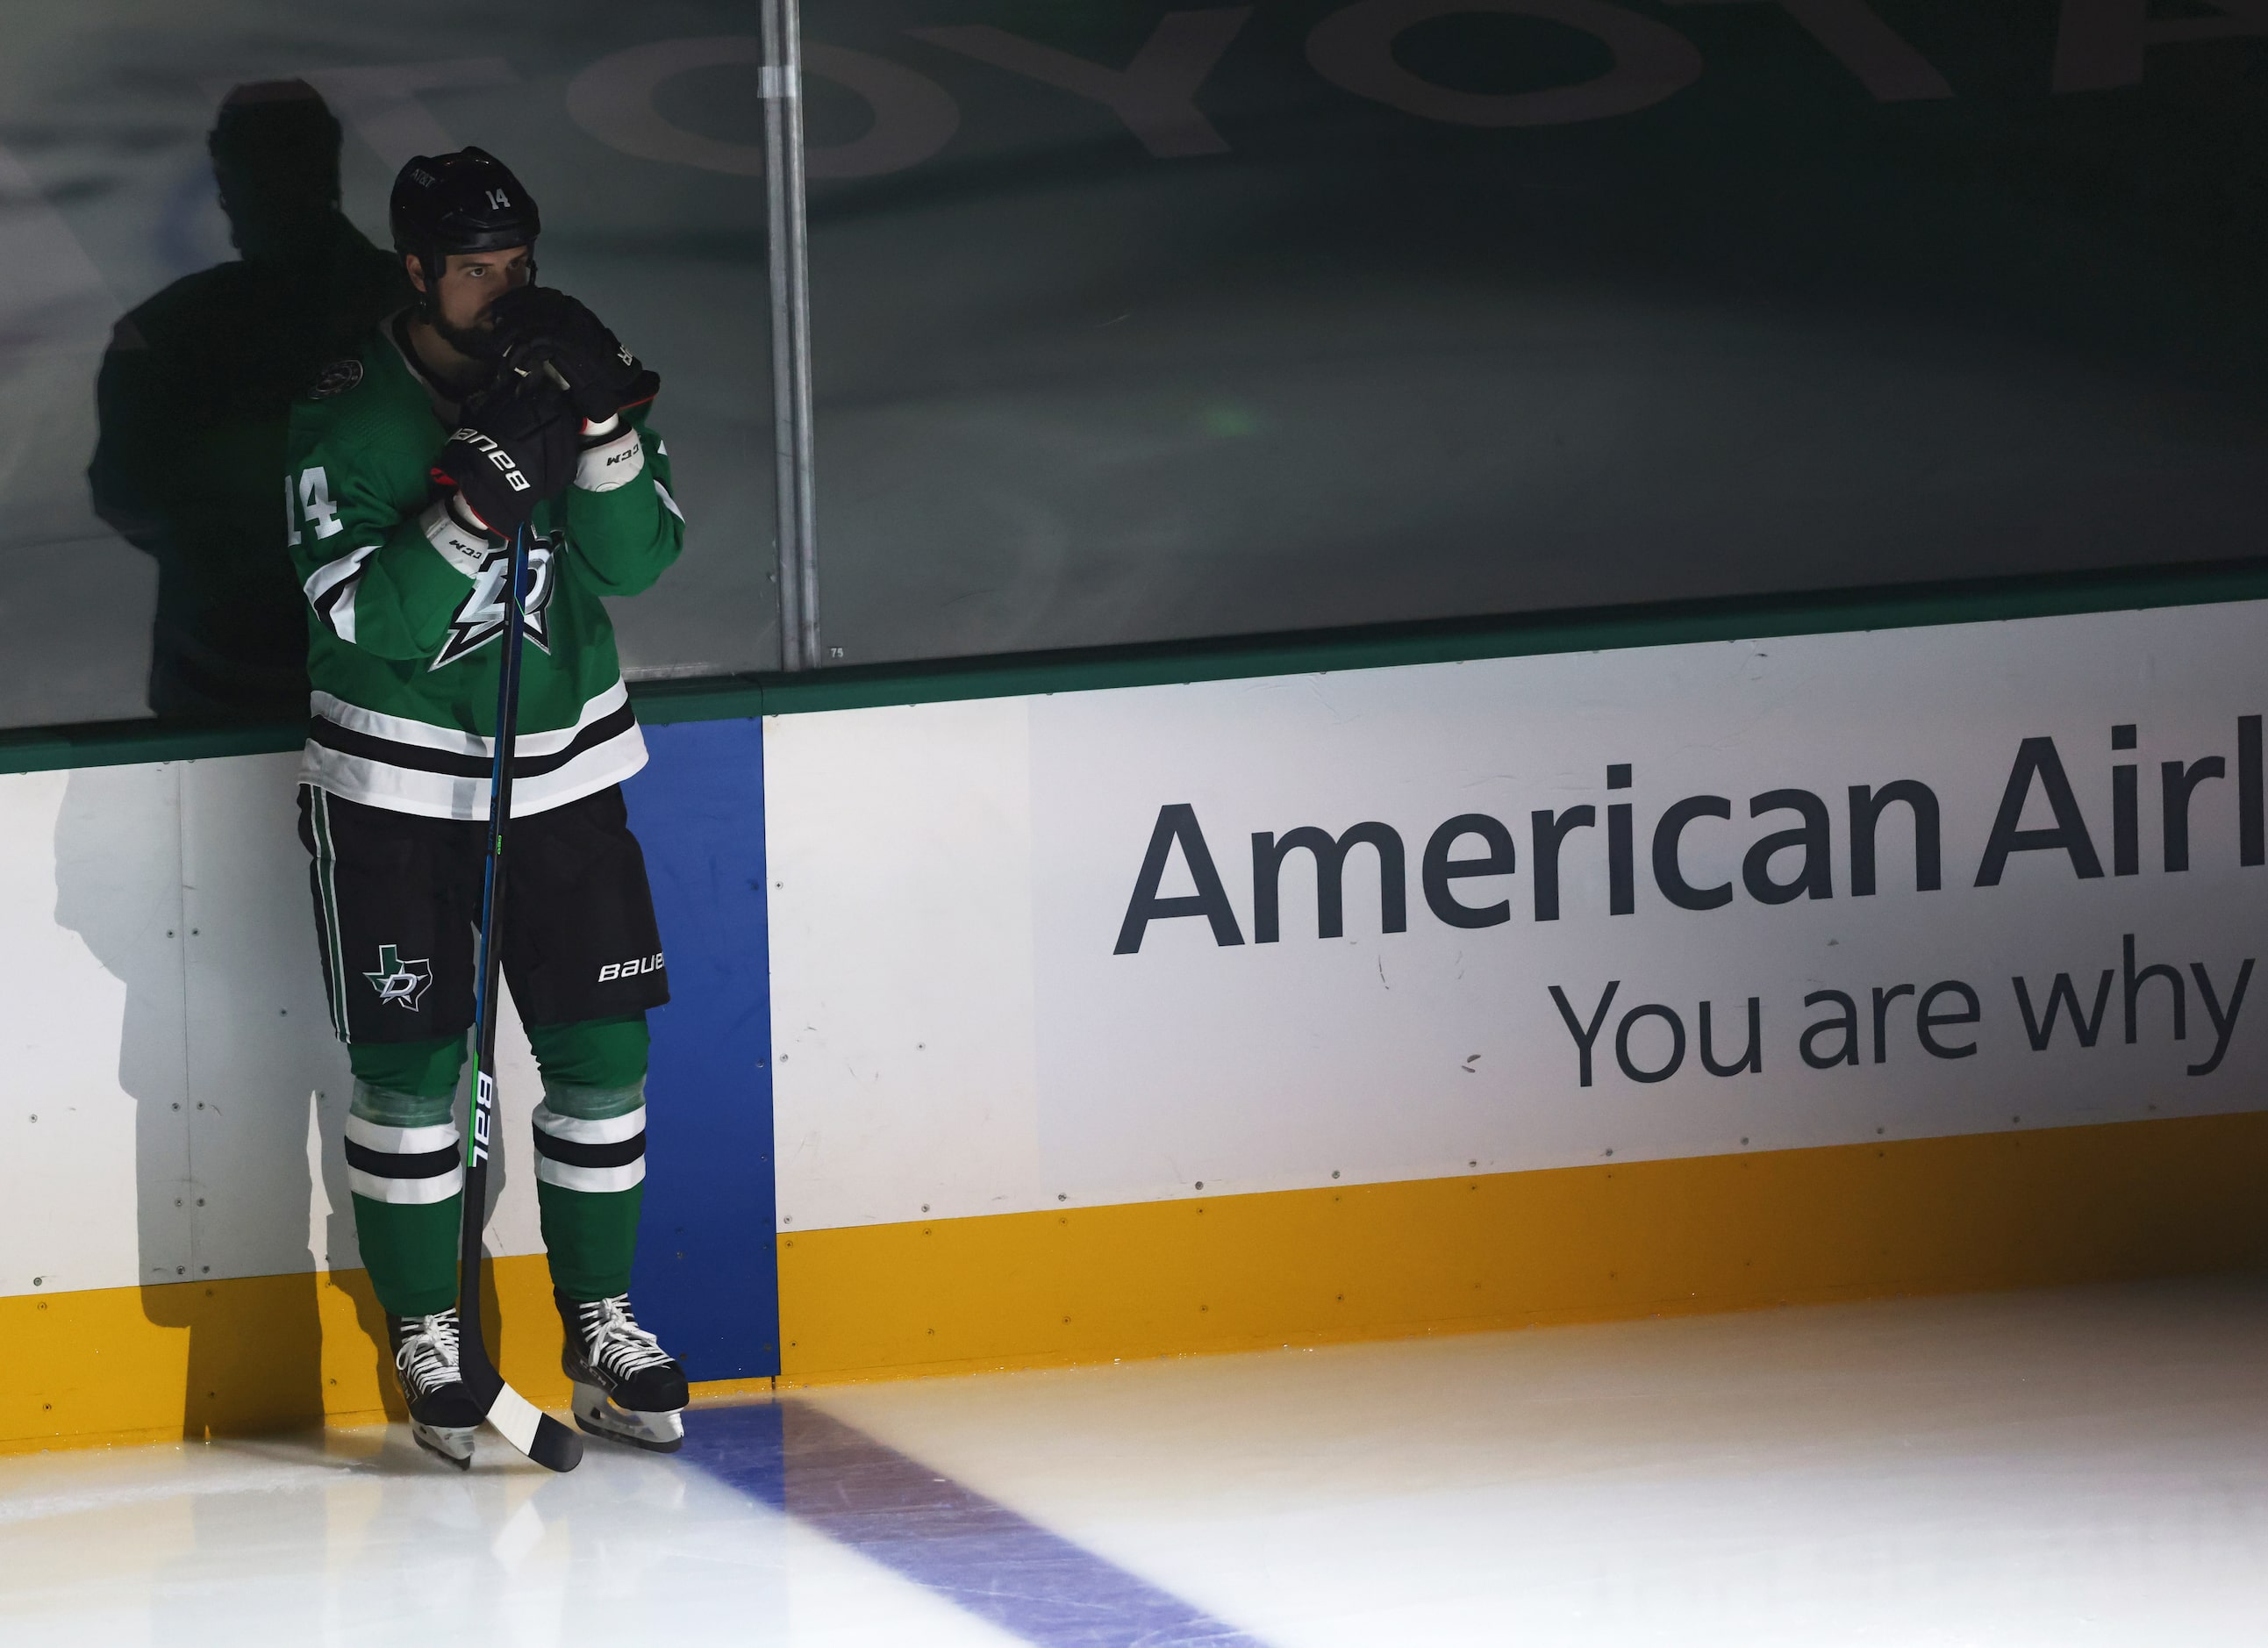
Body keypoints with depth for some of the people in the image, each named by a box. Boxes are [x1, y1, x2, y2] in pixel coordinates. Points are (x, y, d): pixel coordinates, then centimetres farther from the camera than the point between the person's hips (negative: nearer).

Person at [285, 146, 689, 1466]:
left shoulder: (573, 375, -2)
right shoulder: (346, 421, -13)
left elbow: (637, 561, -10)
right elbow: (368, 628, -20)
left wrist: (603, 429, -25)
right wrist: (477, 502, -31)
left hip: (564, 769, 4)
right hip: (395, 786, -4)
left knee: (603, 1048, 4)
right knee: (411, 1067, -2)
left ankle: (603, 1326, 16)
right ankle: (427, 1343, 10)